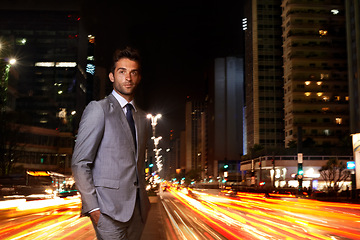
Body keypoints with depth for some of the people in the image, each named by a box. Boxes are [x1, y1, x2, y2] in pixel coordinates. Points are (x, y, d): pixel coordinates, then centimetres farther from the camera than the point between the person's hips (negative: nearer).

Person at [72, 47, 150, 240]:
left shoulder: (141, 118, 16)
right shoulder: (98, 109, -5)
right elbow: (79, 163, -9)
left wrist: (143, 200, 13)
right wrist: (92, 207, -14)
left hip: (137, 208, 6)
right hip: (109, 209, -6)